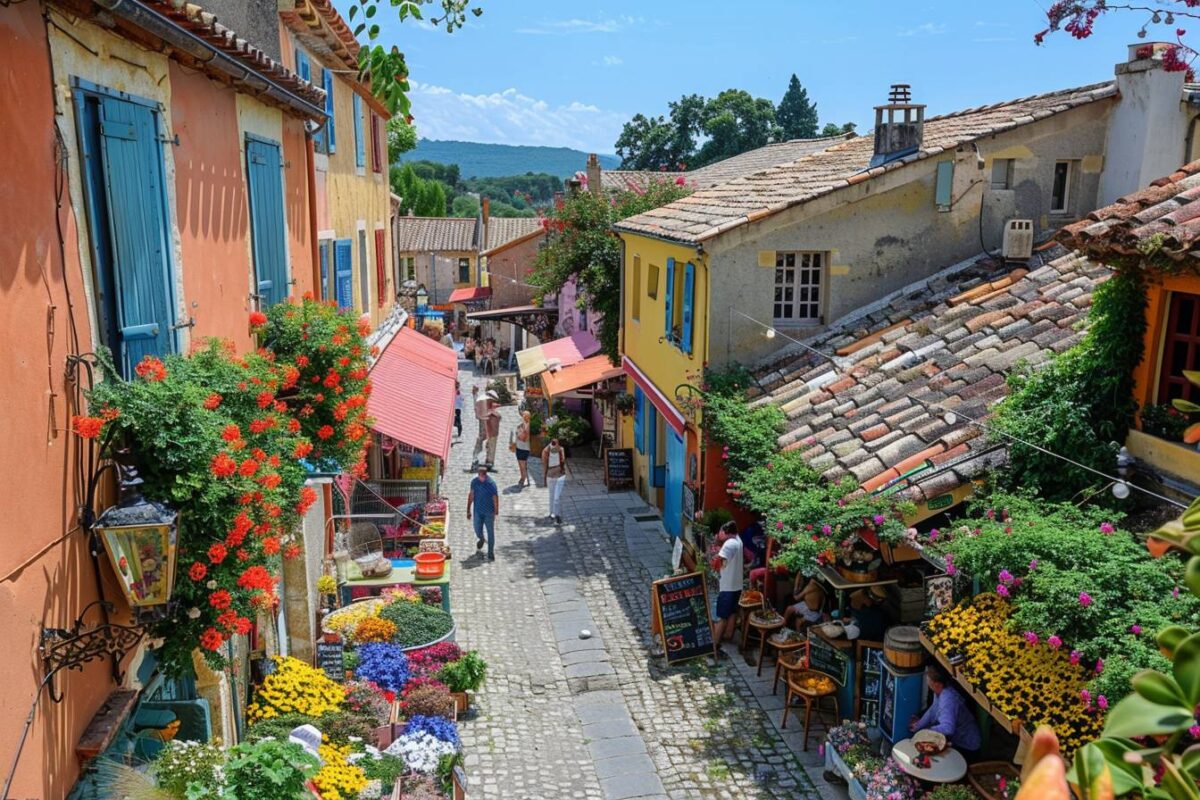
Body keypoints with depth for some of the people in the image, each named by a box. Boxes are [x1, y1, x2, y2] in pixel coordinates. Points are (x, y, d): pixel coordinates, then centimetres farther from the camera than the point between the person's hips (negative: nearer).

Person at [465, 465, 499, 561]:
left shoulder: (491, 483, -14)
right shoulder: (474, 481, -3)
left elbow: (495, 498, -11)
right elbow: (471, 495, 6)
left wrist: (496, 512, -11)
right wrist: (468, 510, 7)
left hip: (489, 512, -3)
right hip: (478, 511, 3)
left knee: (490, 532, 2)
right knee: (478, 531, 10)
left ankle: (491, 553, 14)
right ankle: (481, 540, 46)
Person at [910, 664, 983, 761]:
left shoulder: (948, 700, -35)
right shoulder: (941, 691, -5)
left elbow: (948, 728, -43)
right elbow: (933, 710, 9)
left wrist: (927, 730, -28)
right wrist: (919, 724, 2)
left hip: (966, 748, -9)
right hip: (956, 738, 9)